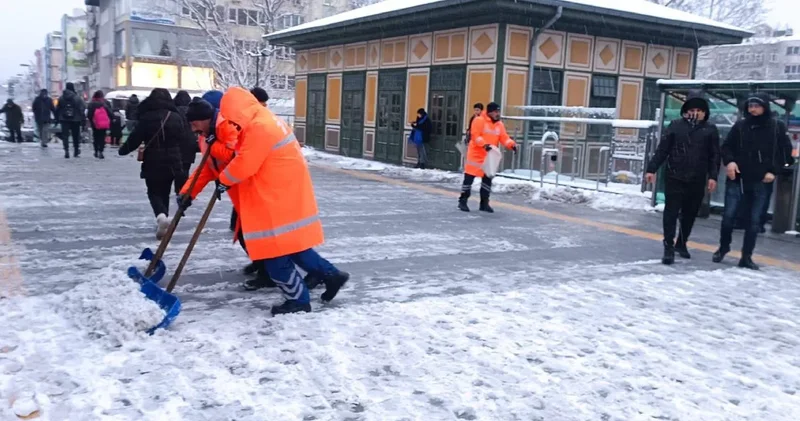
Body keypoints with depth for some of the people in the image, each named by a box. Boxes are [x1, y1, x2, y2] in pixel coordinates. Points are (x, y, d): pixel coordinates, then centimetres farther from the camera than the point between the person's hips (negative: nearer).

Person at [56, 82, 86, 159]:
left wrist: (57, 118, 15)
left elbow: (57, 109, 7)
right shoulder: (77, 98, -6)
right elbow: (82, 110, -8)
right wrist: (83, 121, -5)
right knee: (76, 136, 11)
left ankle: (66, 151, -16)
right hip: (75, 120, -1)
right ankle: (76, 152, 19)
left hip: (64, 120, 1)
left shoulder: (61, 98, 3)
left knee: (65, 136, 0)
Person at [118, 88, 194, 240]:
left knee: (154, 192, 8)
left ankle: (161, 216, -20)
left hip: (153, 163, -2)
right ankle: (163, 220, 22)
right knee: (164, 193, 19)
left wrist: (123, 149, 12)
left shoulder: (146, 118, -8)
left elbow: (134, 139, -6)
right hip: (173, 163, 2)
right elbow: (187, 139, 4)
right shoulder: (177, 117, -1)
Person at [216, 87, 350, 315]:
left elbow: (244, 165, -18)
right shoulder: (265, 121, 15)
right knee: (291, 245, 18)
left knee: (277, 254, -2)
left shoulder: (259, 127, -20)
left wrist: (223, 180, -1)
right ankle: (331, 274, 22)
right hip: (284, 194, 11)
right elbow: (248, 156, 20)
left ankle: (298, 300, 8)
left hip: (280, 198, -11)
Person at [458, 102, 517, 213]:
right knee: (469, 177, -5)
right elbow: (475, 135, -19)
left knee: (487, 179, 8)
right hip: (476, 155, -6)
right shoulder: (479, 121, -11)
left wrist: (512, 144, -16)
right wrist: (484, 144, -32)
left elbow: (504, 137, 3)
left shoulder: (499, 125, 10)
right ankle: (463, 201, 3)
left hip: (489, 157, 6)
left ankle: (484, 203, 16)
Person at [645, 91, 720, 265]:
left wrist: (713, 176, -6)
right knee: (671, 212, -4)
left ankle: (681, 243, 28)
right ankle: (669, 247, -2)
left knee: (690, 214, 12)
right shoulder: (676, 125, 1)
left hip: (697, 181, 2)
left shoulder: (710, 130, 4)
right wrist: (652, 169, -3)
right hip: (675, 178, -2)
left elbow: (714, 156, 3)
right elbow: (662, 149, 1)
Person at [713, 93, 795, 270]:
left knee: (754, 220, 5)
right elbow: (726, 146, 8)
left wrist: (774, 171, -8)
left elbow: (786, 152, 4)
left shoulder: (777, 127, 0)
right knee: (728, 216, 0)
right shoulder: (740, 125, 2)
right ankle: (723, 247, 22)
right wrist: (729, 161, -11)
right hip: (737, 180, 0)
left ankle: (746, 256, 14)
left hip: (762, 183, 0)